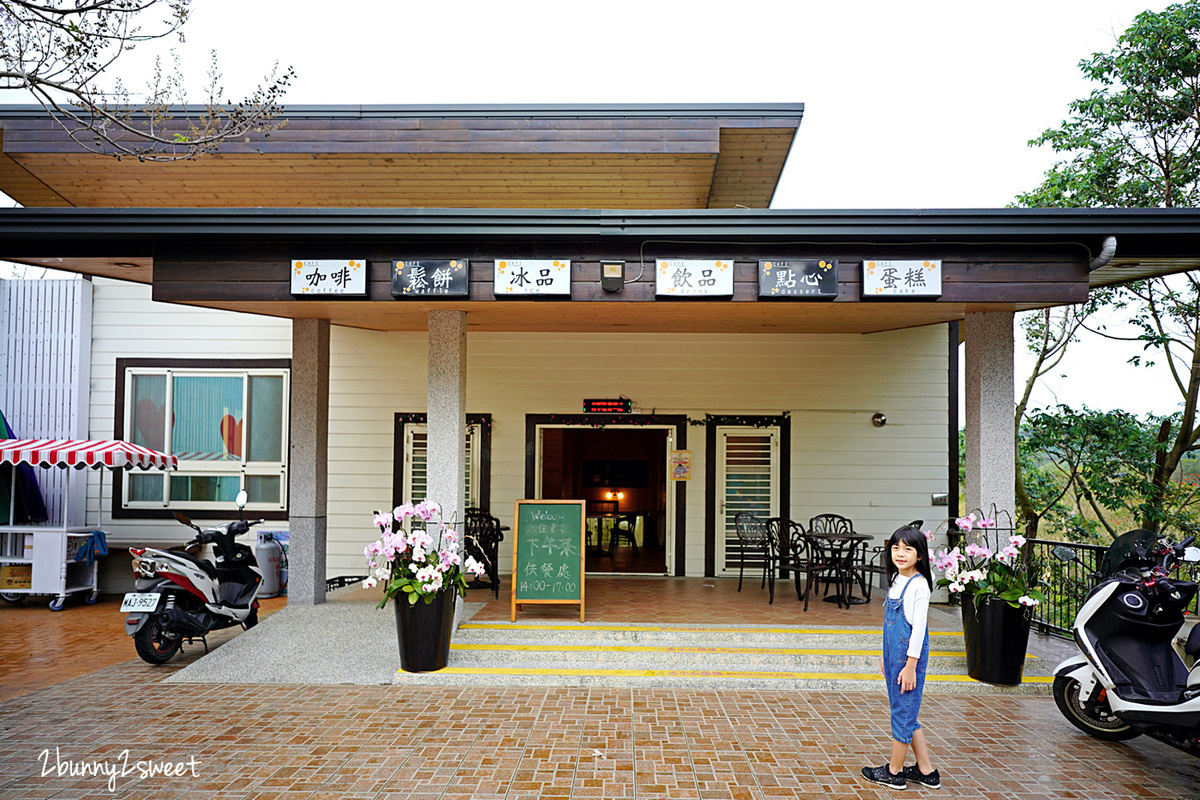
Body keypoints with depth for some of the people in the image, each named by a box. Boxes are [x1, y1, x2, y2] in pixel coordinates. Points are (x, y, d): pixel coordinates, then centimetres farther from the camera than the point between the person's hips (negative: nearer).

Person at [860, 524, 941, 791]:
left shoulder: (919, 585, -16)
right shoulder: (896, 580, 9)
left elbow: (919, 627, -17)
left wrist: (910, 665, -17)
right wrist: (886, 656, 20)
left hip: (909, 655, -9)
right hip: (894, 654, 9)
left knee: (903, 712, 3)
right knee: (906, 714, 15)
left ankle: (894, 772, 16)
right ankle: (926, 771, 26)